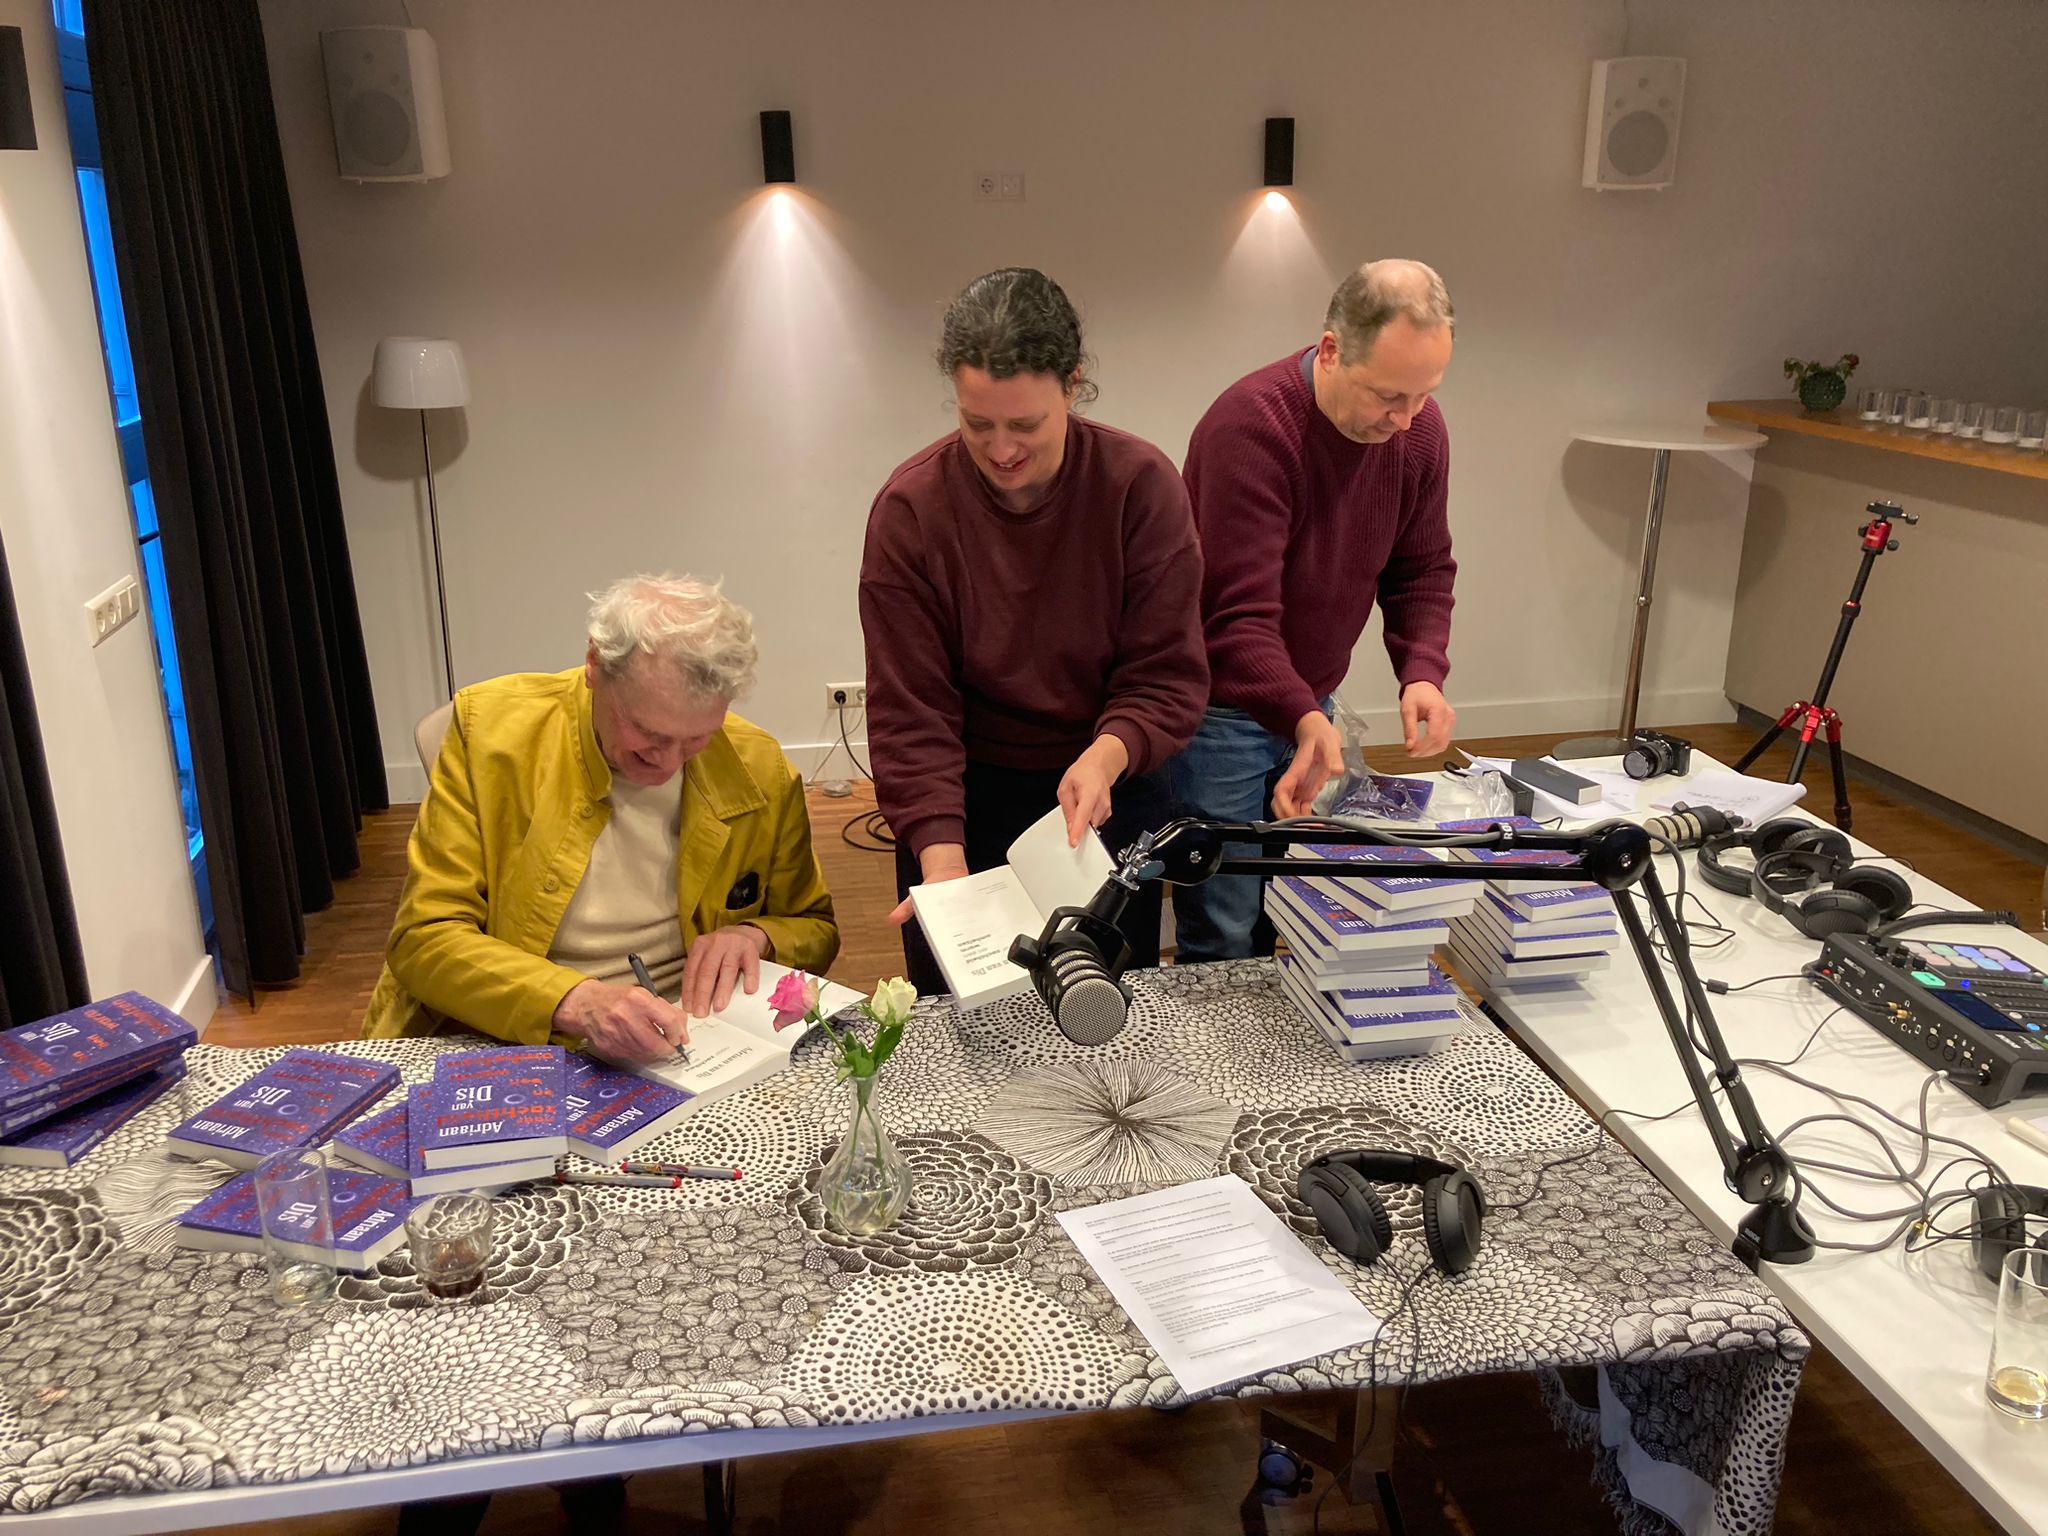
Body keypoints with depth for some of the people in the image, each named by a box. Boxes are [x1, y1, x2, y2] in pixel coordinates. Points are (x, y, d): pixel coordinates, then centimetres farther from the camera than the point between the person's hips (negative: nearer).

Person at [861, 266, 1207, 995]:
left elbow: (1168, 677, -13)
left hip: (1111, 789, 1)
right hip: (967, 800, 0)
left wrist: (1106, 757, -33)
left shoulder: (1142, 484, -14)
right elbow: (910, 712, -15)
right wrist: (942, 857, -27)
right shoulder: (909, 508, -15)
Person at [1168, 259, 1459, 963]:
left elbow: (1422, 569, 5)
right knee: (1225, 942, -3)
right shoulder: (1251, 425, -25)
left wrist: (1422, 672, -14)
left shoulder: (1418, 428, -3)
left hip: (1310, 706, 6)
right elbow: (1237, 614, -29)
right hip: (1219, 711, -6)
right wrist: (1304, 721, -43)